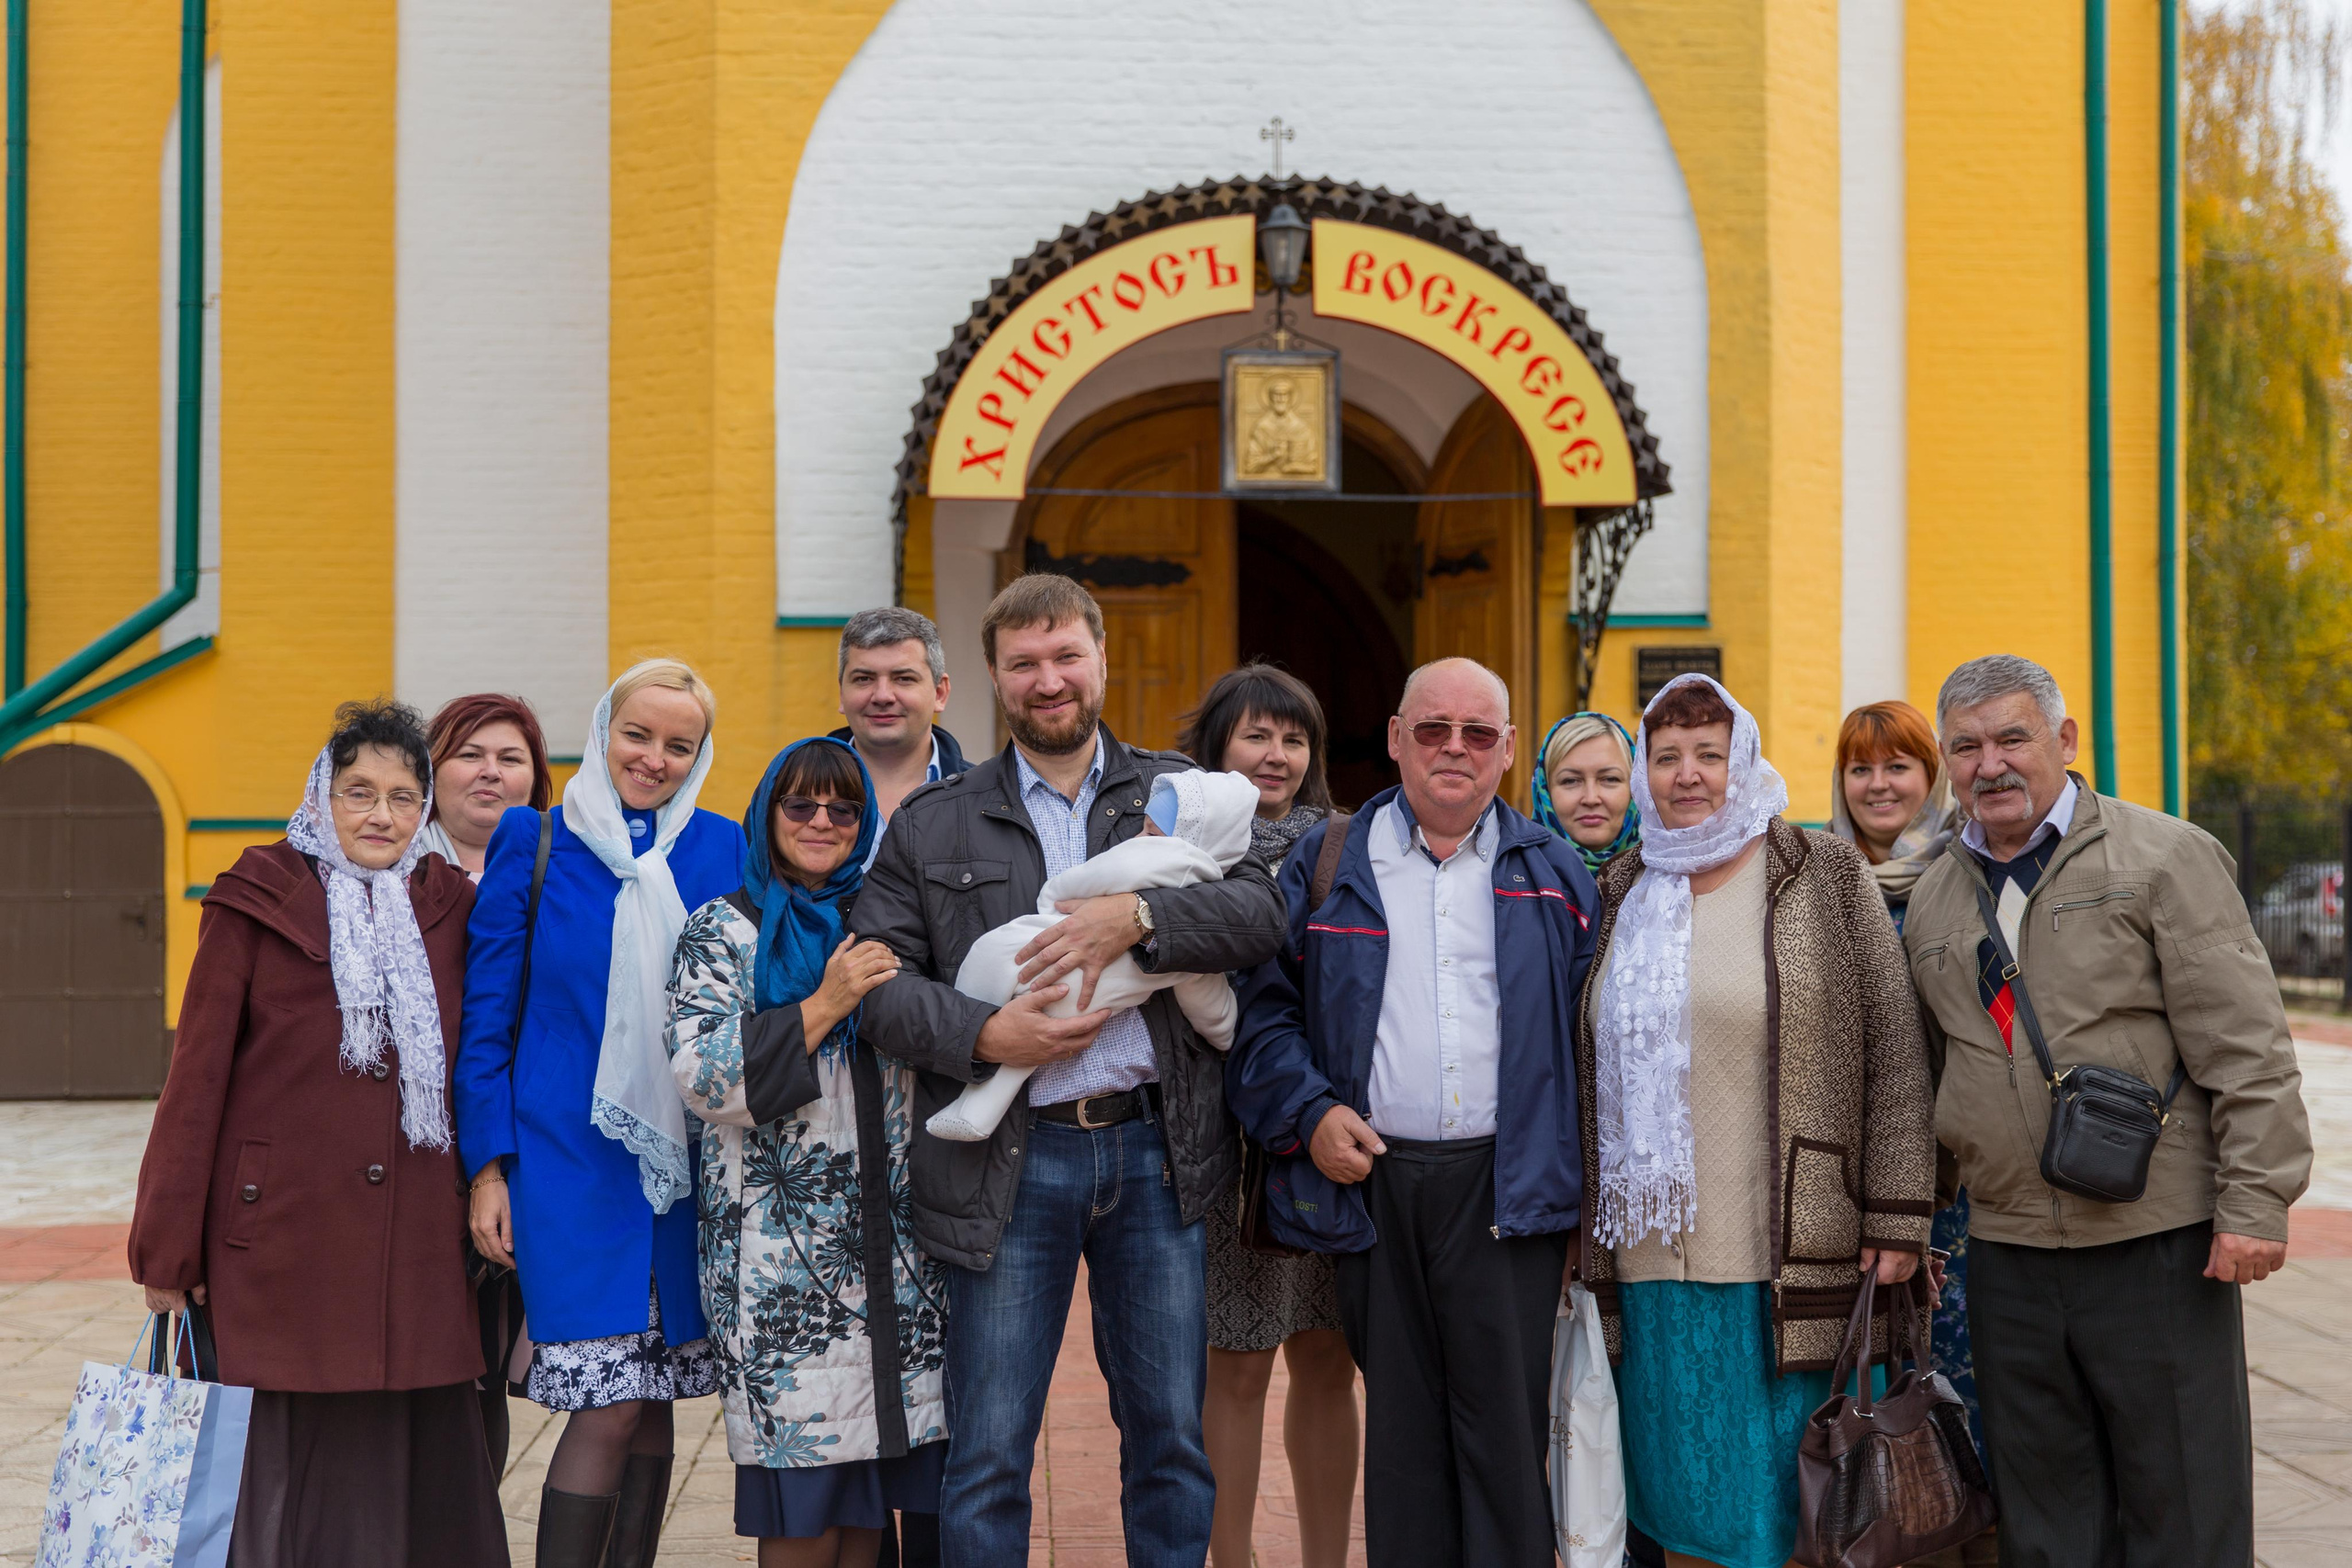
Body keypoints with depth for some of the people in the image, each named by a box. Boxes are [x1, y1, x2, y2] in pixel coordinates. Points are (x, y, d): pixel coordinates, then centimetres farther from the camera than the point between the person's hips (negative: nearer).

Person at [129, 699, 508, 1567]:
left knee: (408, 1468, 4)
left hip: (416, 1249, 3)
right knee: (282, 1464, 1)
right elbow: (196, 1077, 0)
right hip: (282, 1236, -3)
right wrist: (167, 1252, -3)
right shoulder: (259, 902, 2)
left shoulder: (450, 908, 11)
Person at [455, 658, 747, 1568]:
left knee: (655, 1394, 9)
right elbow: (487, 1014, 1)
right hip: (570, 1152, -3)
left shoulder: (723, 850, 6)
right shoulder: (533, 841, 0)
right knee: (609, 1403, -9)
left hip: (686, 1154, 3)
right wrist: (489, 1165, -5)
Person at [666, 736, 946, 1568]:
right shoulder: (724, 930, 3)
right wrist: (824, 1006, -13)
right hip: (783, 1244, -4)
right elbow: (701, 1073, -10)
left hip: (894, 1241, 4)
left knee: (869, 1494, 6)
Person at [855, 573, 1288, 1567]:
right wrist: (984, 1037, -14)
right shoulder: (933, 823, 8)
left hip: (1156, 1148, 1)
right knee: (988, 1458, 4)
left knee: (1171, 1440, 11)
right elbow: (877, 978, 2)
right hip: (1010, 1160, -1)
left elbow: (1259, 913, -4)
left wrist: (1135, 917, -18)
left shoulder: (1176, 791, 9)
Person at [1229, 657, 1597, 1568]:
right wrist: (1307, 1112, -7)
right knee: (1399, 1429, 8)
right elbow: (1265, 1008, 8)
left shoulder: (1554, 876, 10)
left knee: (1507, 1431, -1)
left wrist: (1586, 1184, -1)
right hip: (1374, 1179, 1)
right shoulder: (1324, 867, 8)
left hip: (1510, 1187, 0)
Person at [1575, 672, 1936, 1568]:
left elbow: (1895, 1048, -3)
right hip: (1652, 1261, 4)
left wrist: (1895, 1218, -9)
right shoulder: (1622, 896, 13)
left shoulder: (1826, 879, 1)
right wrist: (1584, 1230, 15)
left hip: (1789, 1261, -4)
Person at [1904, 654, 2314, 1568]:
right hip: (2009, 1259, 5)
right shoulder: (1933, 901, 12)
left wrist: (2255, 1205, -13)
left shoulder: (2164, 858, -3)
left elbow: (2247, 1048, -7)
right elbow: (1926, 1080, 20)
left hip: (2161, 1247, -4)